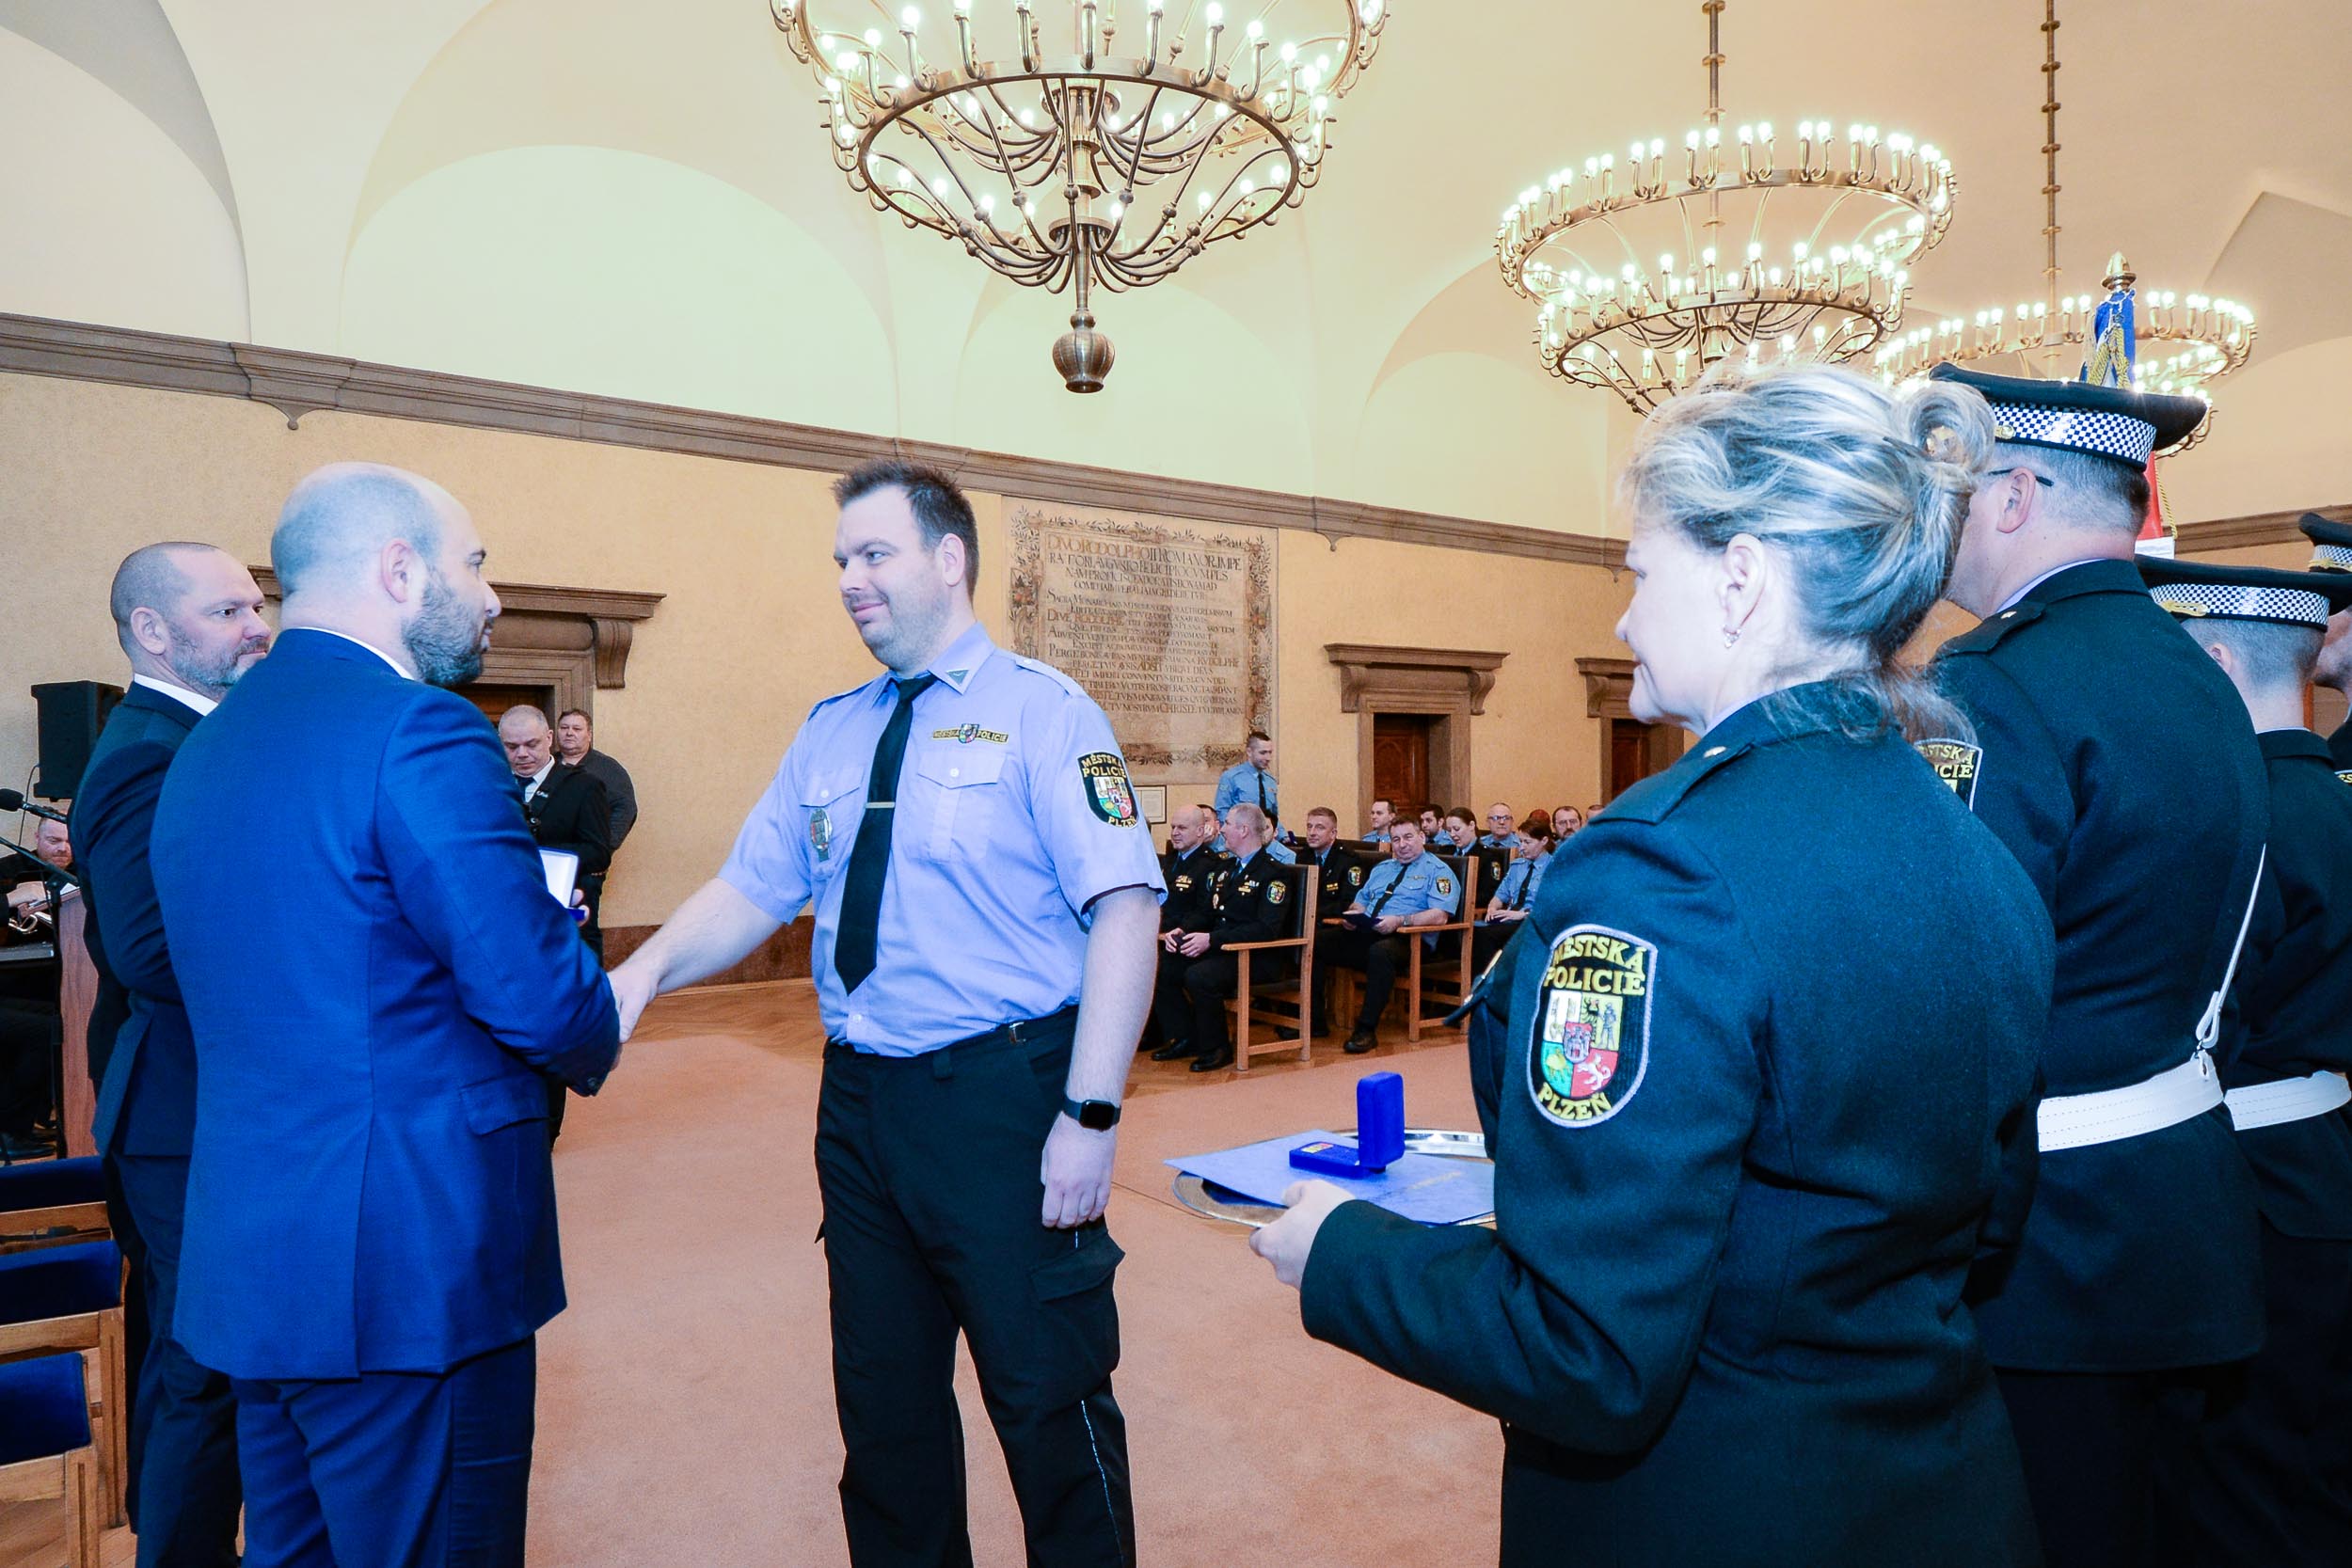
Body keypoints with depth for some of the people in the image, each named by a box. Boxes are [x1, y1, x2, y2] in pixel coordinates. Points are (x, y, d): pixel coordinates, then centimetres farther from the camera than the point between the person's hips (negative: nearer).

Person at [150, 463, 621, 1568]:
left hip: (246, 1256, 9)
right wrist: (596, 1045, 0)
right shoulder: (420, 729, -18)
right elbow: (538, 995, -22)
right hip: (408, 1265, -9)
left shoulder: (205, 745, 10)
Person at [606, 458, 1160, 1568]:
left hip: (1003, 1099, -5)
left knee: (1048, 1400, 7)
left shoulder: (1040, 711, -8)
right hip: (860, 1099, 6)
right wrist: (644, 974, -11)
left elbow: (1124, 909, -15)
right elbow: (752, 890, 8)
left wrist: (1089, 1115, -21)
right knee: (883, 1399, 20)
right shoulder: (830, 732, 10)